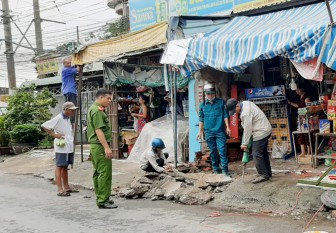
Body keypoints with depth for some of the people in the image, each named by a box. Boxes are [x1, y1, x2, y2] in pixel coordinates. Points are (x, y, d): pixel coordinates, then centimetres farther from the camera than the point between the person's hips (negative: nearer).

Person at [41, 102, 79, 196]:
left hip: (69, 147, 9)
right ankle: (60, 190, -4)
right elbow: (44, 126, -17)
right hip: (61, 147, -9)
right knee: (59, 167, -5)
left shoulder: (68, 118, 12)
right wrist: (54, 135, -18)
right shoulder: (58, 119, -14)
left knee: (65, 167, 16)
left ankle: (66, 187, 25)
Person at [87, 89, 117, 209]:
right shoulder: (98, 111, -15)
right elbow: (99, 130, -23)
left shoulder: (93, 109, 18)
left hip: (94, 146, 11)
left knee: (98, 172, 16)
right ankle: (103, 201, -8)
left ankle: (100, 198, 25)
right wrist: (107, 147, -25)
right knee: (105, 173, -9)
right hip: (100, 146, -11)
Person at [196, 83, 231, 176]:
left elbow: (225, 115, 3)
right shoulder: (203, 105, 6)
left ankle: (225, 169, -4)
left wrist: (227, 127, -3)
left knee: (222, 150, -7)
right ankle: (215, 168, 20)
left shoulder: (221, 102, 1)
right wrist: (200, 131, 12)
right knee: (213, 151, 10)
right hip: (209, 132, 2)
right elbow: (201, 119, 12)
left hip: (220, 131, -2)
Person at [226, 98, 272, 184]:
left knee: (256, 154, -9)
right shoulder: (246, 103, 4)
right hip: (265, 130, 11)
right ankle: (267, 173, 26)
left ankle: (263, 174, -4)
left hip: (261, 132, -11)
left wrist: (245, 144, -11)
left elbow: (247, 129, -21)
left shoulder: (245, 113, -26)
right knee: (263, 152, 17)